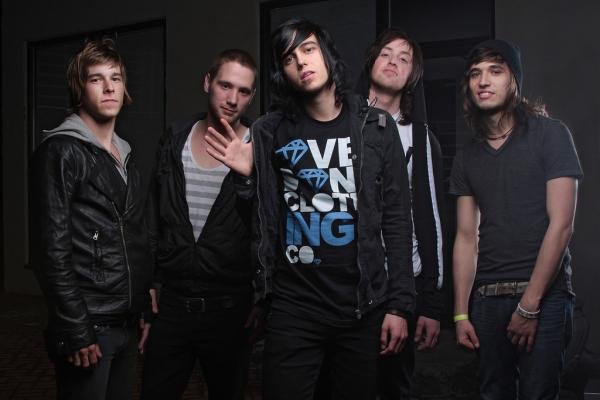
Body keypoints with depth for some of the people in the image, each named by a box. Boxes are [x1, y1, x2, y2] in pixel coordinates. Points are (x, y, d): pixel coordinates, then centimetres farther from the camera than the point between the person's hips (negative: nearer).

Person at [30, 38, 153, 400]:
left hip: (128, 326, 7)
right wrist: (77, 331, -17)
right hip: (89, 328, -7)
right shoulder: (61, 152, -8)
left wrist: (145, 309, 12)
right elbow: (52, 249, -15)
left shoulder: (126, 156, 14)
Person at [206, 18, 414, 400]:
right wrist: (247, 175, -11)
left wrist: (399, 304, -4)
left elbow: (397, 221, 0)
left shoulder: (376, 127, 0)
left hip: (363, 308, 0)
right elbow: (262, 220, 7)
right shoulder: (271, 132, 1)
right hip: (293, 309, 0)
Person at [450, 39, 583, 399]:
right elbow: (467, 238, 10)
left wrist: (529, 305, -13)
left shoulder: (550, 135, -3)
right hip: (487, 297, 4)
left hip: (544, 292, -4)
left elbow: (561, 225, -9)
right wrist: (461, 314, 3)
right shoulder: (468, 157, 11)